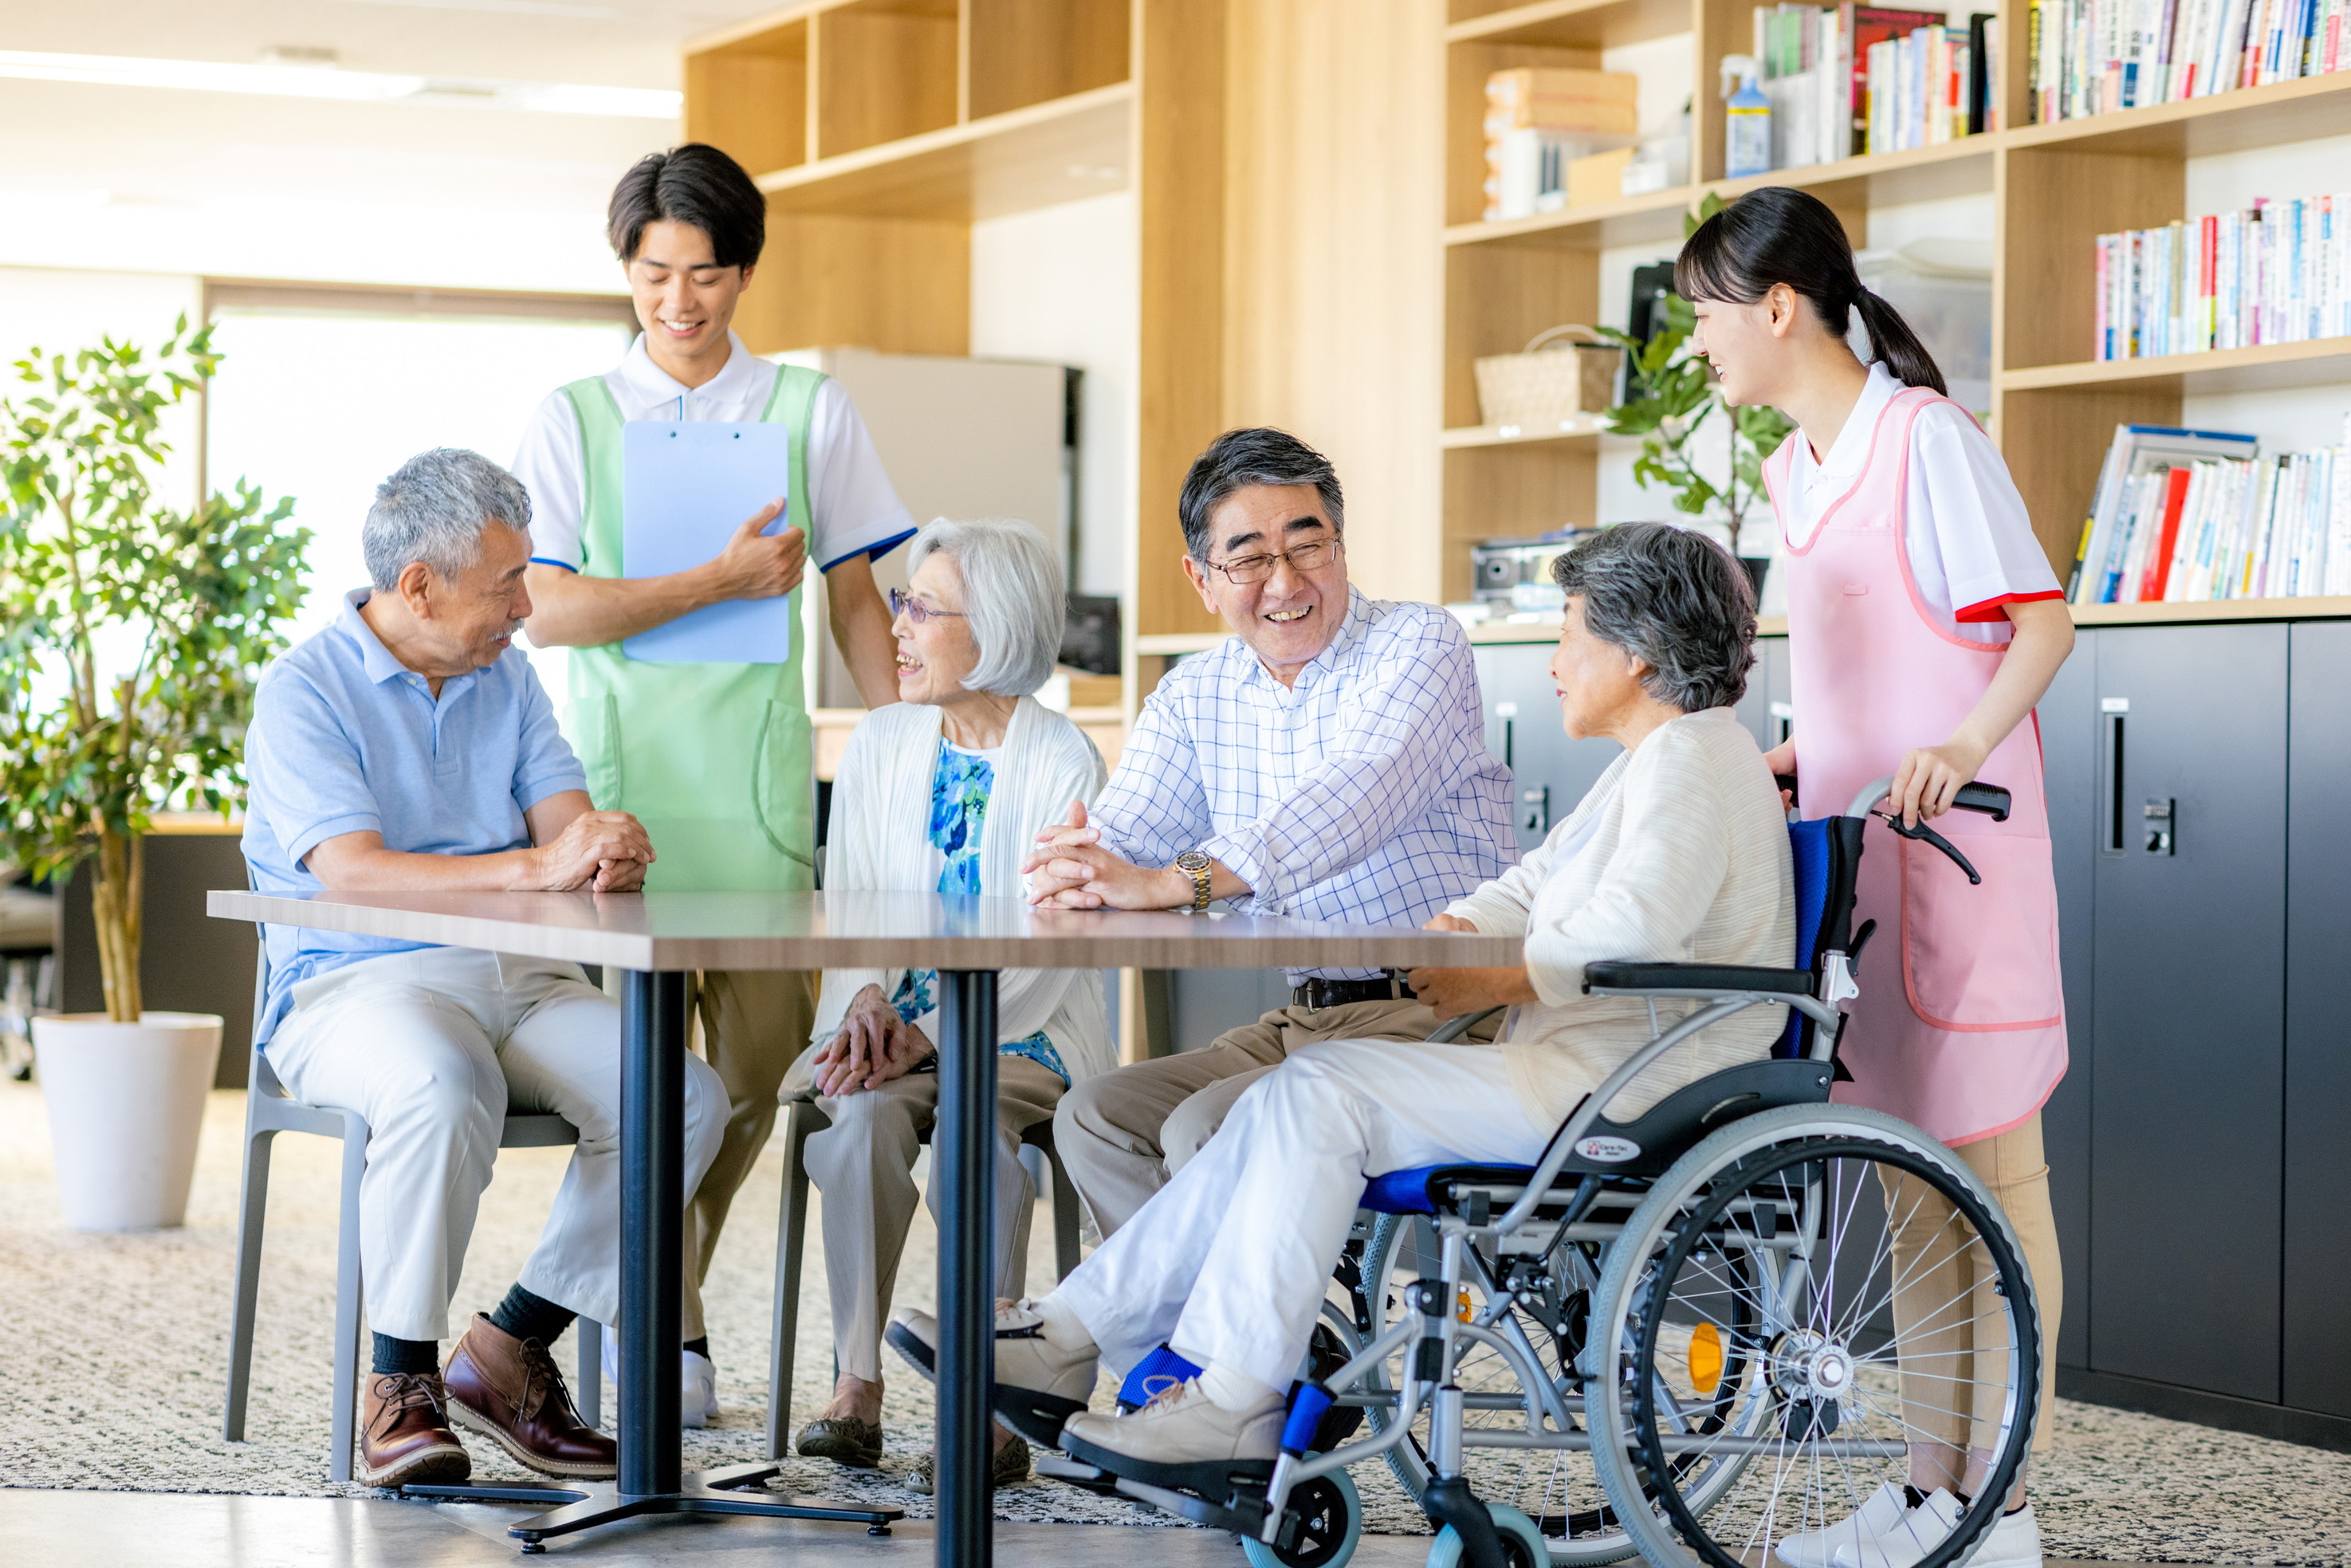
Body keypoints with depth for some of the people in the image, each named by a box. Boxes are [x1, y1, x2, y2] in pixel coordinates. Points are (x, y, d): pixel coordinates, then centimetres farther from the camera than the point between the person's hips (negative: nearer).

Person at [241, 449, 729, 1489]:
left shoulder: (507, 678, 16)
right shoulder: (305, 690, -6)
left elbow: (566, 821, 6)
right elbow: (352, 869, -20)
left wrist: (609, 851, -21)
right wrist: (534, 867, -32)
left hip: (517, 976, 6)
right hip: (354, 984, -6)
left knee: (684, 1098, -18)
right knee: (445, 1090, -39)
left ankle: (507, 1354, -8)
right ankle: (401, 1384, -22)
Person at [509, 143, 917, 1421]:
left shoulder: (811, 413, 10)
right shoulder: (573, 418, 6)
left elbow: (858, 603, 12)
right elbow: (548, 609, -4)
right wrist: (725, 581, -10)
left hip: (758, 774, 2)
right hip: (619, 770, -1)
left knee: (759, 1052, -1)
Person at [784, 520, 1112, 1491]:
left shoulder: (1064, 763, -6)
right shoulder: (881, 742, 10)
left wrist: (926, 1036, -23)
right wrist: (867, 1003, -14)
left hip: (1023, 1035, -3)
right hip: (894, 1024, 3)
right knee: (866, 1118, -29)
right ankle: (857, 1387, -27)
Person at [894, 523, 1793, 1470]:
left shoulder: (1691, 757, -11)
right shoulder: (1652, 763, 24)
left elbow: (1633, 928, -27)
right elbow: (1535, 886, 23)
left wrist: (1495, 981, -15)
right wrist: (1457, 930, 2)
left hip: (1612, 1096, -11)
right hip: (1568, 1072, 11)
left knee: (1319, 1097, -18)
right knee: (1287, 1112, 1)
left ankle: (1233, 1402, -15)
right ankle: (1078, 1333, -1)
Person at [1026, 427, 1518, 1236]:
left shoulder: (1418, 644, -7)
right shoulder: (1193, 696, 13)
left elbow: (1351, 801, -24)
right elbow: (1121, 840, 5)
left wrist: (1173, 882, -38)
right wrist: (1072, 871, -23)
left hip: (1440, 1017, -7)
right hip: (1300, 1022, 7)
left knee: (1208, 1130, -25)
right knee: (1094, 1116, -7)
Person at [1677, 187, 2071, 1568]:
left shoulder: (1926, 436, -10)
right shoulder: (1791, 470, 15)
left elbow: (2042, 622, -13)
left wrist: (1966, 743, -27)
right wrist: (1796, 759, 16)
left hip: (1958, 855, -9)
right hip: (1856, 853, 9)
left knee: (1994, 1167, -2)